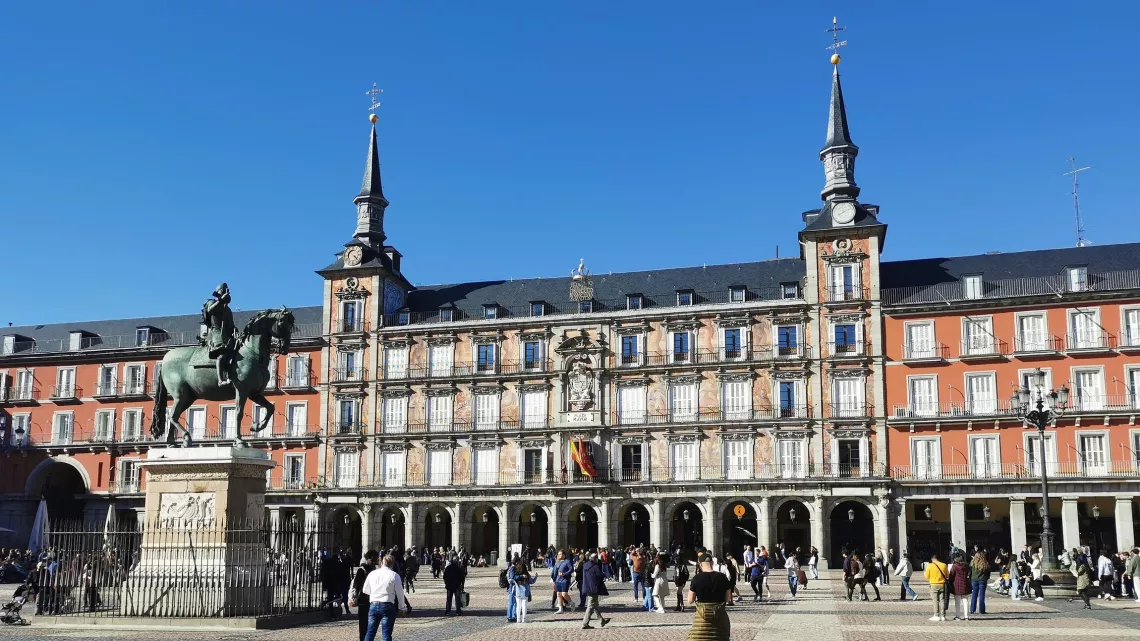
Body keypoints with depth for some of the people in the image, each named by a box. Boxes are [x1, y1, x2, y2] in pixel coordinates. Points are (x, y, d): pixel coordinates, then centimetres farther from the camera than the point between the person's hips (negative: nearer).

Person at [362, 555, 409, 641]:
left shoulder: (372, 573, 6)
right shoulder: (394, 575, -6)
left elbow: (365, 590, 15)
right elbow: (400, 593, -4)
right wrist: (400, 607, 9)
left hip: (373, 605, 3)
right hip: (387, 606, -3)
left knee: (370, 633, 11)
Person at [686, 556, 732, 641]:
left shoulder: (697, 578, -9)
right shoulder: (722, 577, -3)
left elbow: (690, 601, -5)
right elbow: (728, 598, 4)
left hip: (703, 615, -3)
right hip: (720, 615, 3)